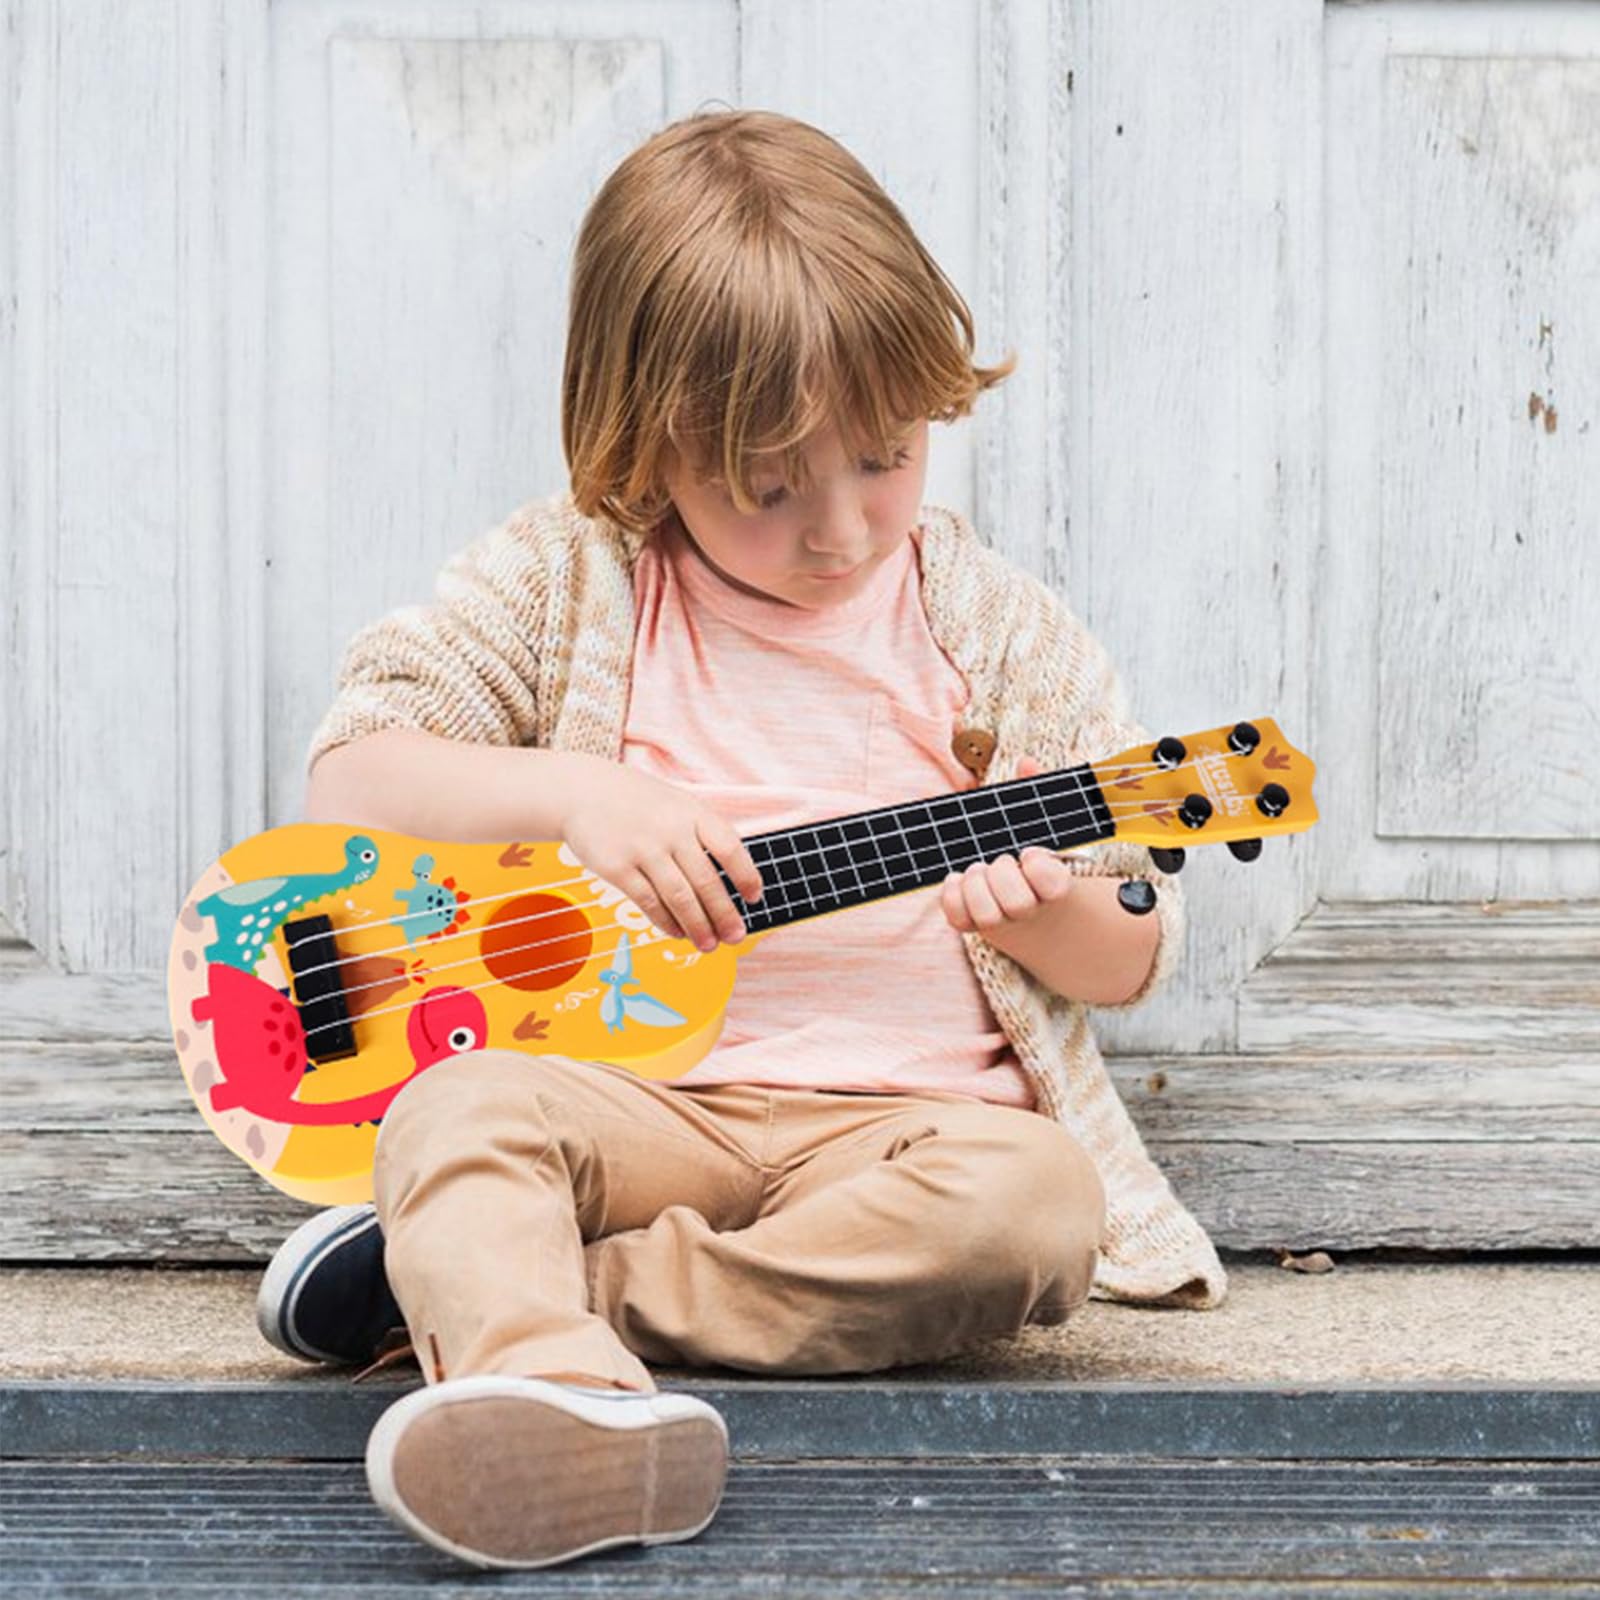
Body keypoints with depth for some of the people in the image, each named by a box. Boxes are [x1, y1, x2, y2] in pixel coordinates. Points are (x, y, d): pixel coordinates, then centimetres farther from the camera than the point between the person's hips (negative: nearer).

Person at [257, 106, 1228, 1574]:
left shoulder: (998, 632, 8)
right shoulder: (569, 582, 6)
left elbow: (1132, 960, 12)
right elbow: (348, 778, 0)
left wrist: (1045, 906, -12)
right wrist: (578, 798, -15)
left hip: (905, 1109, 1)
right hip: (637, 1097, 0)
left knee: (1036, 1204, -32)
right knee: (459, 1107, -30)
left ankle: (484, 1287, -30)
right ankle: (567, 1398, -59)